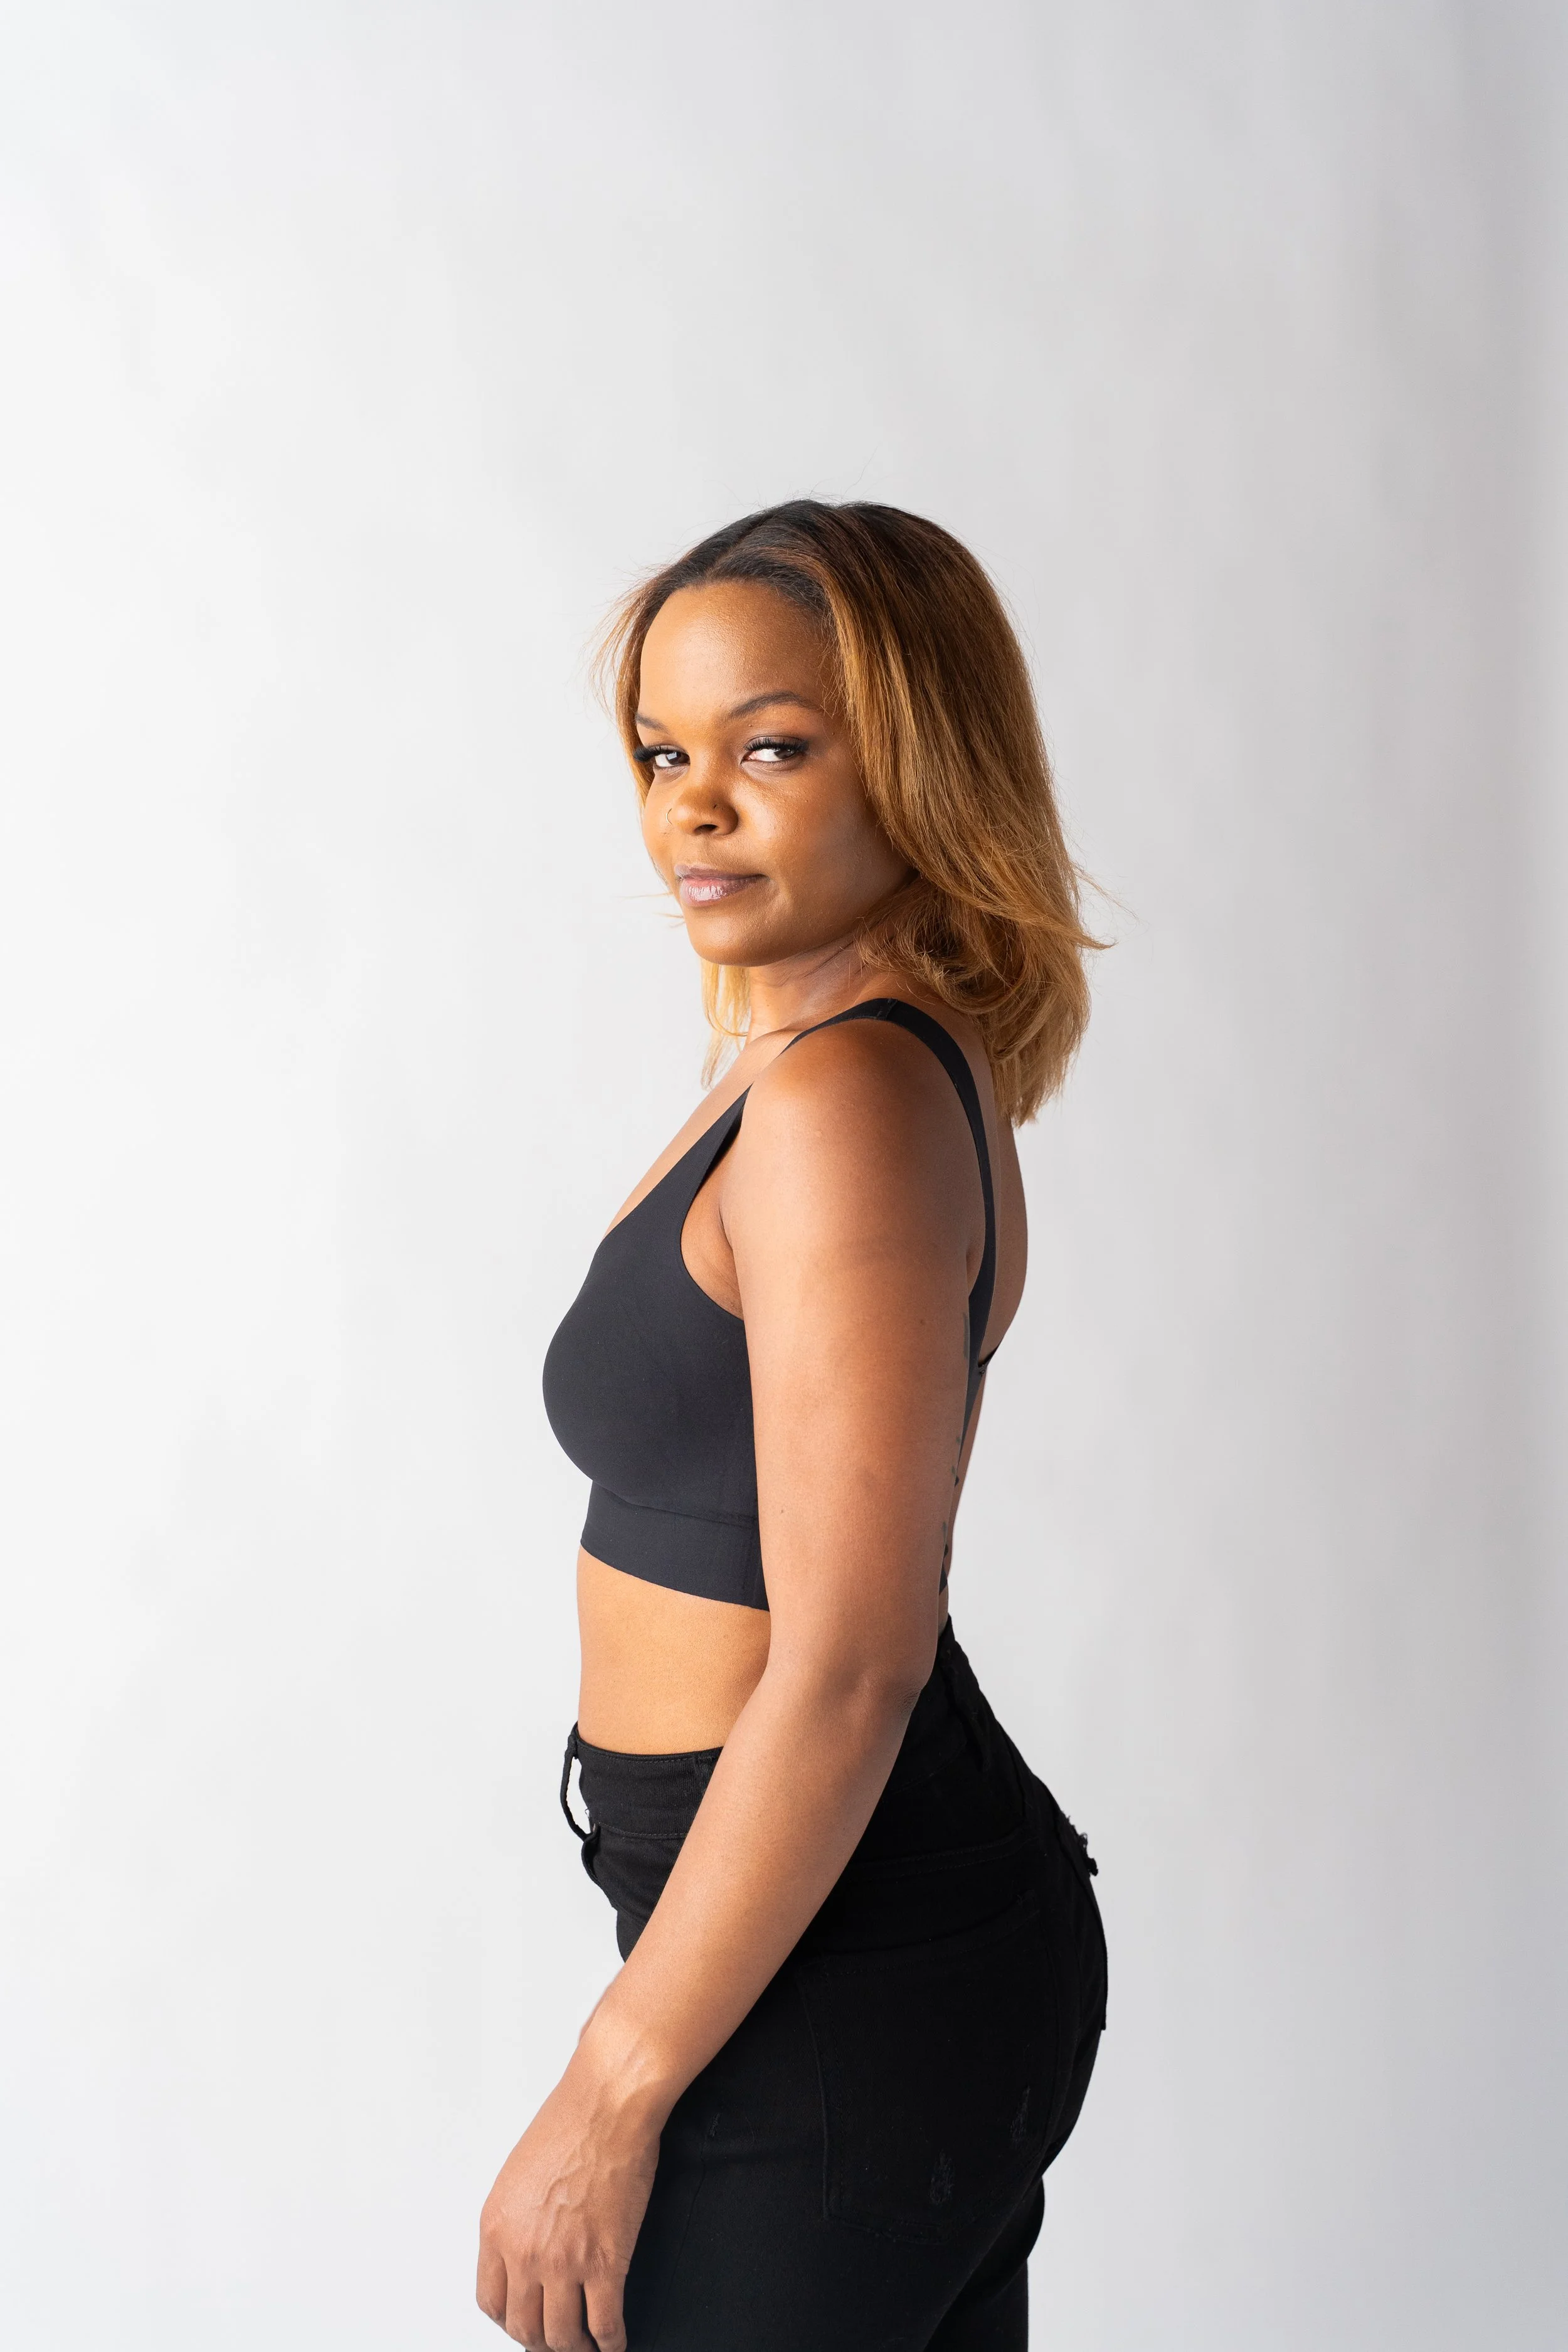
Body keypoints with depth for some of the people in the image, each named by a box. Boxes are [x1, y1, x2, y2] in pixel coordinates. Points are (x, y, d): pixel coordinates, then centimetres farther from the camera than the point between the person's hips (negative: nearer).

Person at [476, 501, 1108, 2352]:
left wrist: (612, 2092, -18)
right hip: (939, 1923, 9)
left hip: (847, 1991, -9)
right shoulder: (891, 1064, 10)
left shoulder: (846, 1097, -20)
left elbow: (847, 1665, -24)